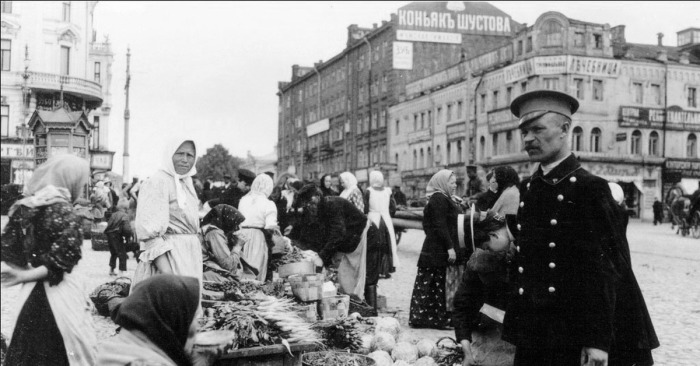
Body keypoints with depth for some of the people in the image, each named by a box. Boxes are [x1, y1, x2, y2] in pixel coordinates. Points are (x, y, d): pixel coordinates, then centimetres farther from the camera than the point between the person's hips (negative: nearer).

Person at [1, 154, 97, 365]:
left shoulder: (24, 207, 7)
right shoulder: (62, 210, -14)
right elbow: (64, 260, -21)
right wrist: (26, 276, -14)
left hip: (31, 293, 7)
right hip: (57, 292, -7)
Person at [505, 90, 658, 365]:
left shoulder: (589, 189, -10)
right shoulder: (528, 189, 9)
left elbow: (604, 271, -13)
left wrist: (598, 341, -16)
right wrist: (516, 324, 8)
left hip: (574, 339, -6)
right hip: (531, 334, 6)